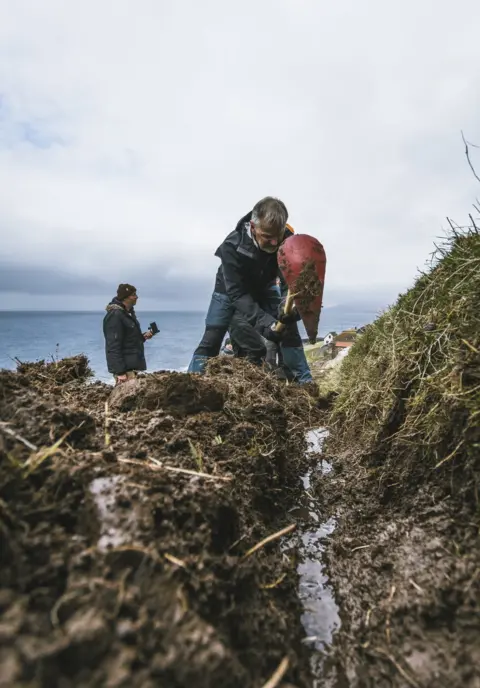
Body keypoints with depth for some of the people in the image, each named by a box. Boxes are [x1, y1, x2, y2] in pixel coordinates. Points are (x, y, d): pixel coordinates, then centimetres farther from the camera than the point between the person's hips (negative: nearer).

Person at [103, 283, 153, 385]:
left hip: (132, 365, 10)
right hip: (124, 368, -10)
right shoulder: (115, 315, -17)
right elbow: (113, 346, -22)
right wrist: (120, 371, -26)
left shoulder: (128, 313, 15)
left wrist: (143, 336, 5)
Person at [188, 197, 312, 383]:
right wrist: (265, 322, -52)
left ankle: (305, 382, 1)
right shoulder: (232, 246, -38)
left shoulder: (287, 240, -29)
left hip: (263, 287, 3)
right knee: (211, 338, -11)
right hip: (231, 289, -2)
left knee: (288, 328, -9)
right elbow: (238, 294, -39)